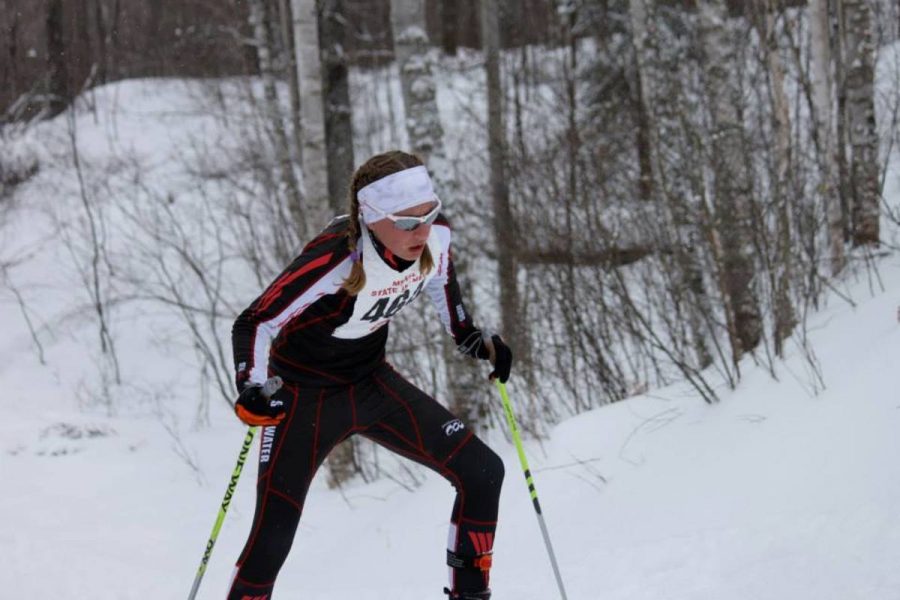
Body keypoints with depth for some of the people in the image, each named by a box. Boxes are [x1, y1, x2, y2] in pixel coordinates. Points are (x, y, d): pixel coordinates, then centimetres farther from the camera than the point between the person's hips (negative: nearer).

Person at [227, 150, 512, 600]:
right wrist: (251, 391, -41)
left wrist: (470, 339, 7)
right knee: (272, 539, -11)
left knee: (483, 472, -1)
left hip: (373, 381, 6)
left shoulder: (435, 235, -17)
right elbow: (254, 325, -26)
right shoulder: (334, 260, -35)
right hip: (306, 394, -6)